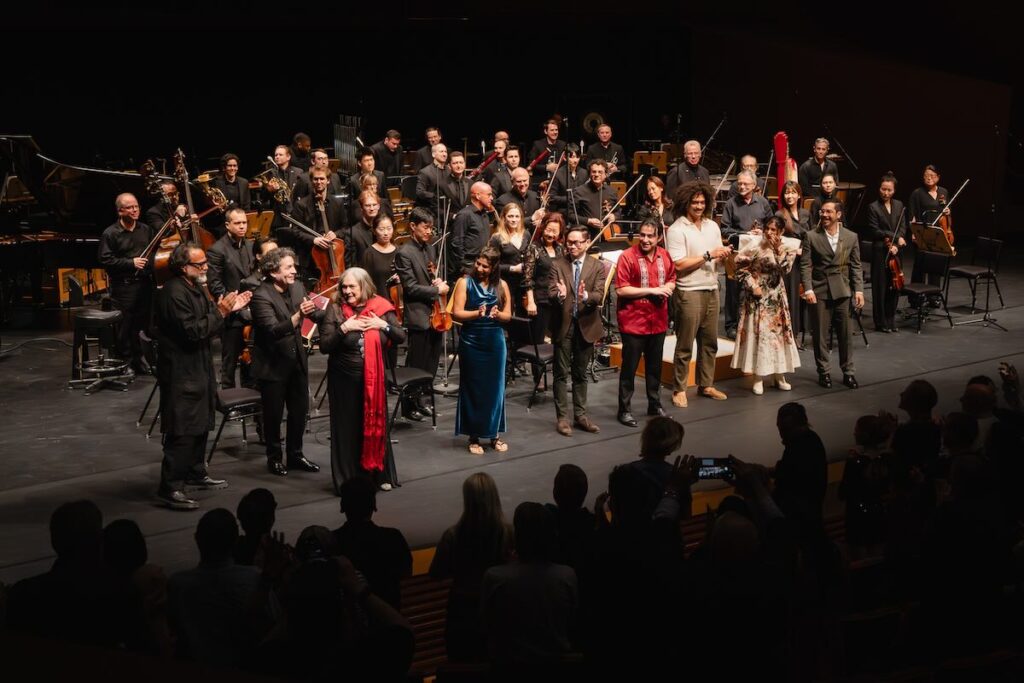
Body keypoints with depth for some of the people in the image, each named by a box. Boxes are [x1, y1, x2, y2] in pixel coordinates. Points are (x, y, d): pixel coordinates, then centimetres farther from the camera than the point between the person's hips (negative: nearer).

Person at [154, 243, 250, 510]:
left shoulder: (196, 288, 11)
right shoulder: (174, 293, -20)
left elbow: (208, 325, 15)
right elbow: (192, 331, -26)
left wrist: (228, 309, 2)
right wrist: (220, 312, -20)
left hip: (199, 369, 10)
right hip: (181, 372, -10)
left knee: (201, 425, 20)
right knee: (181, 431, -9)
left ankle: (196, 473, 34)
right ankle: (170, 488, -4)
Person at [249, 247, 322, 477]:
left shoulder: (297, 288, -1)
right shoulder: (261, 297, -21)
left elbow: (315, 314, 5)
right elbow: (274, 330, -31)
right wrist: (298, 316, -44)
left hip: (297, 361, 6)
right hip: (273, 365, -6)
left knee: (300, 410, 13)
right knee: (274, 413, 7)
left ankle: (295, 455, 28)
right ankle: (274, 458, 23)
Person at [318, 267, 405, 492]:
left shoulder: (380, 308, 0)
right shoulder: (335, 310, -6)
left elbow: (401, 337, 1)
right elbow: (324, 346, -11)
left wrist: (383, 325, -13)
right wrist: (344, 328, -21)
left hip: (374, 378, 2)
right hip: (344, 379, -2)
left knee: (376, 424, 11)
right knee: (347, 429, 5)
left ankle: (379, 475, 25)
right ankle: (347, 480, 16)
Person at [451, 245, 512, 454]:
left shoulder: (502, 285, 5)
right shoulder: (465, 282, -4)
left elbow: (508, 315, 5)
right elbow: (456, 313, -10)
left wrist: (497, 314, -17)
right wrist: (477, 313, -26)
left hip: (495, 342, 3)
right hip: (471, 342, -2)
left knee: (495, 388, 7)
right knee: (472, 389, 3)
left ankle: (494, 435, 19)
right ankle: (474, 437, 12)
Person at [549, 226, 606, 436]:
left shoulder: (597, 267, 2)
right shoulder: (557, 265, 0)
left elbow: (599, 295, -10)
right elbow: (551, 292, -10)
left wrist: (586, 296, -31)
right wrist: (559, 294, -34)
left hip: (586, 325, 1)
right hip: (563, 324, -1)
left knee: (580, 373, 13)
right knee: (562, 373, 3)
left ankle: (580, 415, 22)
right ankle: (562, 417, 9)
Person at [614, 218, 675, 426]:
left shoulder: (664, 256, 4)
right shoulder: (627, 257, -12)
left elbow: (672, 279, 19)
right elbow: (621, 290, -17)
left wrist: (668, 288, -6)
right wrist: (652, 290, -18)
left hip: (658, 321, 5)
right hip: (633, 322, -5)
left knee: (655, 366, 16)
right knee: (629, 367, 3)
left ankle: (654, 405, 30)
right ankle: (624, 409, 12)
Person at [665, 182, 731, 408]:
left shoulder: (712, 226, 12)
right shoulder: (676, 230, -8)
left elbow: (717, 259, 17)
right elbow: (679, 264, -16)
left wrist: (724, 255, -6)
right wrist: (708, 256, -15)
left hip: (711, 290, 6)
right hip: (689, 293, -6)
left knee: (710, 342, 10)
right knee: (685, 345, -1)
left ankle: (706, 385, 21)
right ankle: (679, 390, 8)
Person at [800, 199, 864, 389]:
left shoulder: (851, 237, 4)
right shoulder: (811, 236, -2)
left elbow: (856, 266, 7)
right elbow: (805, 265, -4)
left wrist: (859, 290, -1)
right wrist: (808, 289, -13)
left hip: (842, 290, 2)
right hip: (819, 291, -1)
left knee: (845, 333, 5)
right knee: (820, 334, 3)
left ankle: (848, 372, 14)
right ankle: (823, 372, 14)